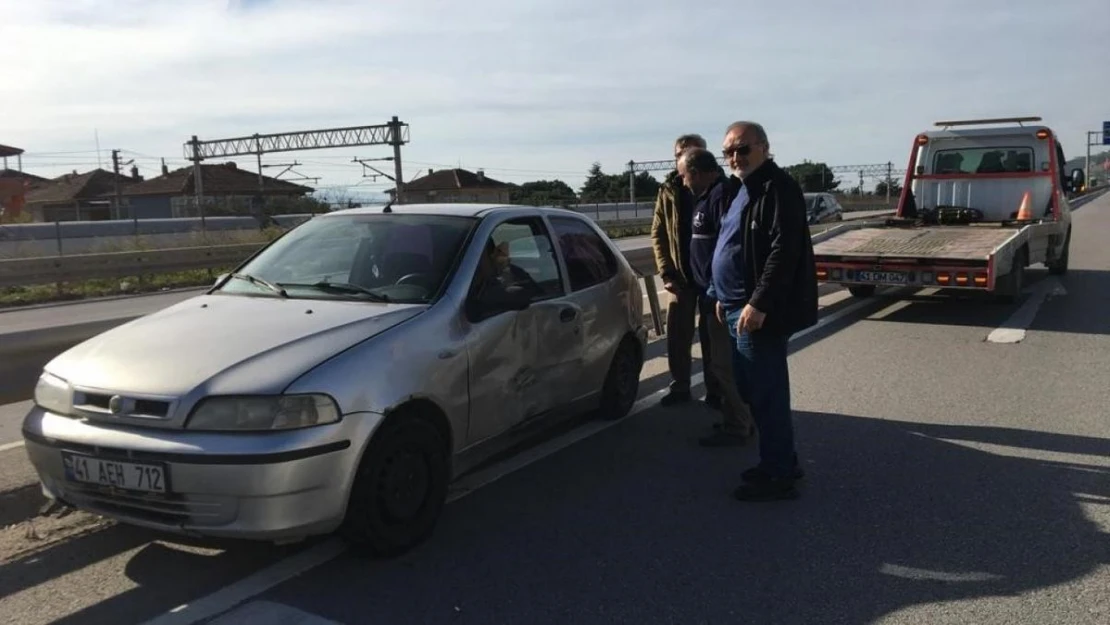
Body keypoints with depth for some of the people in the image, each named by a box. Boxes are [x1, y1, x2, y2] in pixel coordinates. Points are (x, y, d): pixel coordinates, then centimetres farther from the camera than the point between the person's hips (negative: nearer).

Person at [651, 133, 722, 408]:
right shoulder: (668, 190, 2)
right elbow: (658, 234, 4)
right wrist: (666, 274, -5)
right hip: (681, 275, 3)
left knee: (712, 335, 5)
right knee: (676, 335, 7)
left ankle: (715, 392, 16)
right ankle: (680, 388, 21)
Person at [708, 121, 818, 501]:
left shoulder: (777, 188, -14)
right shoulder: (740, 188, 17)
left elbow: (784, 252, -22)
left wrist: (758, 304, -25)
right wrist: (724, 295, 19)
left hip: (760, 311, -10)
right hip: (740, 307, 10)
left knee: (766, 392, -3)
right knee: (753, 389, 16)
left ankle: (779, 476, 7)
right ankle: (780, 462, 29)